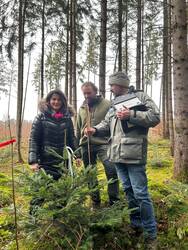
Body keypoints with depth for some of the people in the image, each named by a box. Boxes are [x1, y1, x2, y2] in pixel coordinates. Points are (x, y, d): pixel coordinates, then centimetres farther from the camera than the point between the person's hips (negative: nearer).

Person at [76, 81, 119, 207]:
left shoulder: (107, 104, -3)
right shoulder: (82, 108, 13)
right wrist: (79, 143, 22)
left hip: (103, 143, -5)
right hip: (86, 145, 5)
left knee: (111, 170, -19)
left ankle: (114, 201, -4)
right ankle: (95, 202, 25)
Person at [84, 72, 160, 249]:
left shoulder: (139, 97, -1)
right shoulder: (114, 104, 20)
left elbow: (155, 117, -11)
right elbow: (107, 124, 18)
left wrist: (131, 115, -18)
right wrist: (95, 130, -2)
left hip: (134, 154, -7)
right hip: (118, 155, 7)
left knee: (140, 193, -4)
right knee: (128, 191, 16)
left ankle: (151, 234, 10)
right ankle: (136, 225, 32)